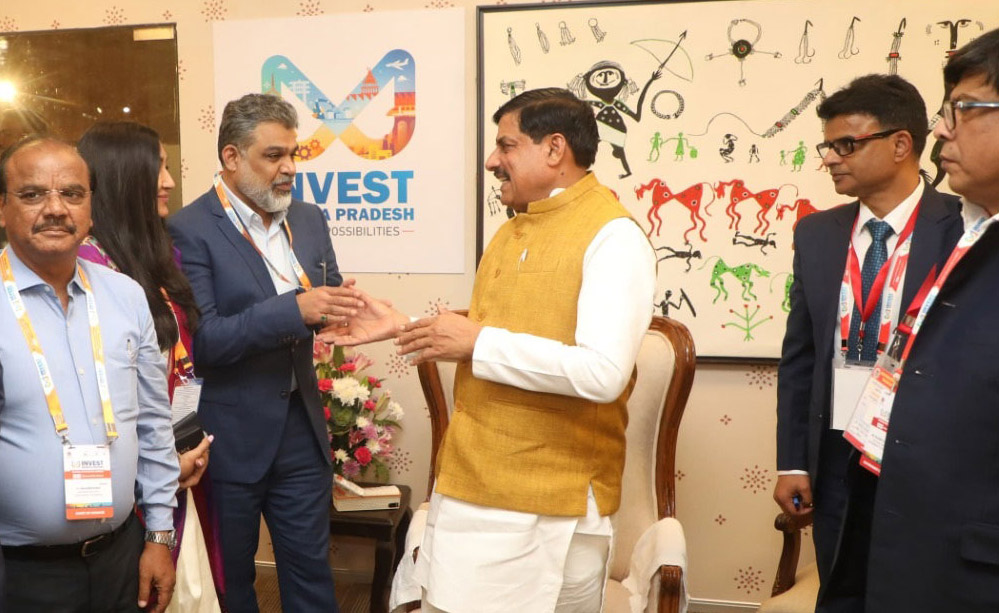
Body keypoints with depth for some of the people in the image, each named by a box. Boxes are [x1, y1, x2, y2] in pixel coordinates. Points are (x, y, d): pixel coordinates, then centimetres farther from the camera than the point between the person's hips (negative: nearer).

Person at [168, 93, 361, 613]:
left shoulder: (309, 219, 7)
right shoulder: (189, 230, -13)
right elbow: (197, 338, -20)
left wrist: (340, 306, -12)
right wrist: (294, 308, -29)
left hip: (302, 428, 5)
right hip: (228, 437, -5)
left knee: (311, 569, 14)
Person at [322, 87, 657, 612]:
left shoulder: (613, 237, -15)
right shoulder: (511, 232, 14)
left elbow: (602, 372, -26)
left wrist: (478, 342, -20)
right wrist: (401, 327, 7)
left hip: (550, 502, -8)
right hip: (471, 485, 8)